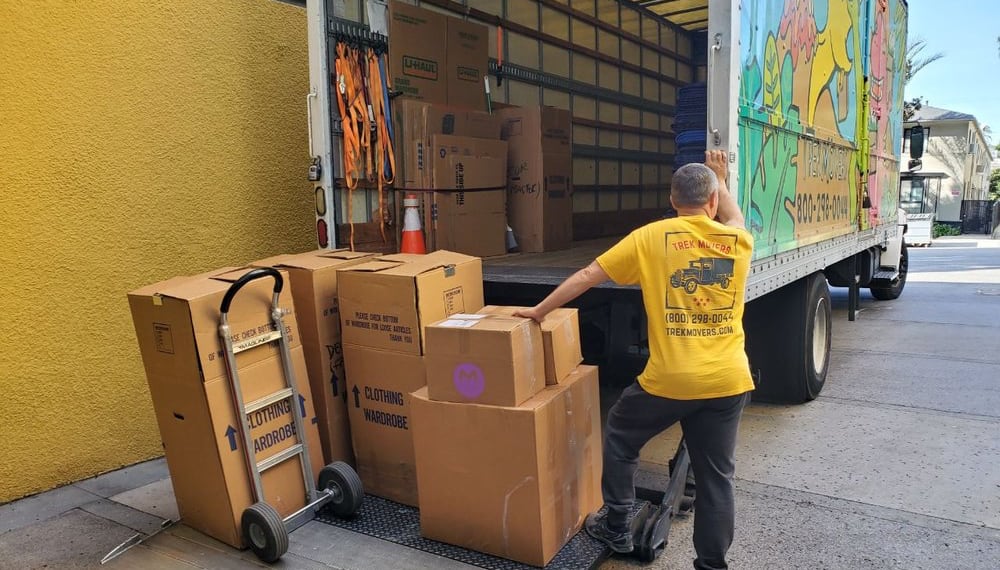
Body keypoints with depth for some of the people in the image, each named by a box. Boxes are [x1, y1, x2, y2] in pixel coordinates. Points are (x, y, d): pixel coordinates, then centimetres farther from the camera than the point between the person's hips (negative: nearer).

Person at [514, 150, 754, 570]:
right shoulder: (739, 241, 3)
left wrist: (540, 310, 8)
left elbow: (587, 276, -2)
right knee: (716, 475, 14)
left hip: (669, 379, -3)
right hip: (728, 381, 3)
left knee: (619, 435, 22)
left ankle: (616, 527, 31)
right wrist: (720, 178, 42)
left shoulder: (652, 237, -5)